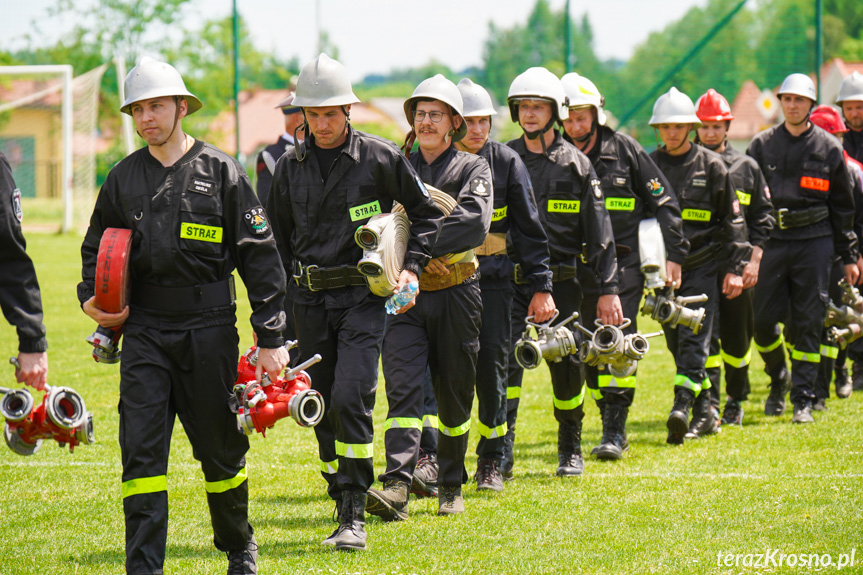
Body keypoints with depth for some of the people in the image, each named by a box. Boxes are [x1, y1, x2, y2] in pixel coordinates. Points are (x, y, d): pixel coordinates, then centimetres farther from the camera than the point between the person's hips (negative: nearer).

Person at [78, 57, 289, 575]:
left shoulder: (221, 173, -1)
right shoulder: (123, 179, 8)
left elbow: (260, 256, -1)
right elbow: (97, 247, 20)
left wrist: (271, 338, -5)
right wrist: (91, 298, -1)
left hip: (209, 327, -2)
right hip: (144, 330, 2)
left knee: (220, 446, 9)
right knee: (141, 449, -7)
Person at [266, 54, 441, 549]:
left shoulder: (380, 157, -3)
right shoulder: (290, 166, 8)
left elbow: (427, 212, 8)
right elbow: (277, 235, 20)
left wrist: (412, 268, -2)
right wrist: (287, 285, 11)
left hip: (364, 295, -4)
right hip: (309, 299, 4)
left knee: (350, 397, -17)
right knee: (323, 406, 7)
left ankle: (355, 517, -14)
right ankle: (344, 505, 20)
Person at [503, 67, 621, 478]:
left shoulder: (576, 165, 3)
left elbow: (599, 232, 3)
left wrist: (607, 290, -2)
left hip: (562, 283, 0)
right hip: (510, 281, 0)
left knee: (567, 366, 7)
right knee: (506, 359, -15)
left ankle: (571, 448, 25)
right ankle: (502, 451, -16)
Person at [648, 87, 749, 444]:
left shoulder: (711, 166, 2)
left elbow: (733, 220, 5)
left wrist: (736, 268, -1)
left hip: (702, 266, -3)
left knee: (694, 338, -13)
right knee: (676, 343, 6)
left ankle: (681, 407, -24)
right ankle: (704, 413, 16)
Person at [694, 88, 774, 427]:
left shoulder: (746, 168, 8)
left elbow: (762, 217, 9)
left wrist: (753, 260, -1)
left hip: (736, 263, 1)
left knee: (737, 335, 8)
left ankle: (736, 400, 25)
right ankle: (710, 403, -14)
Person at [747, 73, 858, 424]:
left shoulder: (829, 148, 7)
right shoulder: (762, 145, 9)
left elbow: (843, 206, 11)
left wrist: (848, 257, 10)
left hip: (814, 241, -1)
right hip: (771, 241, 1)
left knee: (808, 322, -2)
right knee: (763, 320, -1)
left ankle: (803, 400, 2)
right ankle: (777, 382, 25)